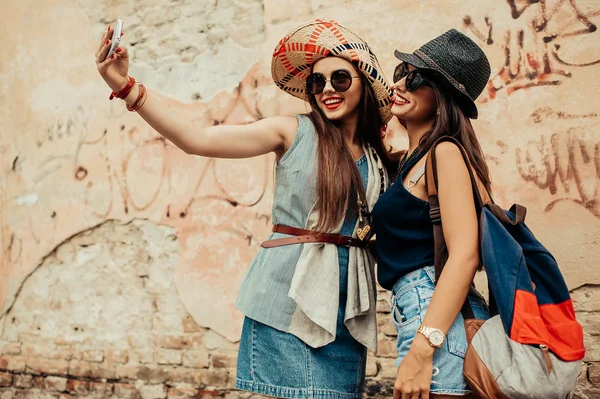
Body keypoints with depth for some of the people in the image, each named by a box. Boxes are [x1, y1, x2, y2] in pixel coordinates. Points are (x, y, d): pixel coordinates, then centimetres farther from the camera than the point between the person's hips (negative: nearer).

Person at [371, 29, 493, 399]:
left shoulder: (445, 152, -9)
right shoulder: (412, 158, 16)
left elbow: (465, 254, -19)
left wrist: (421, 351, -24)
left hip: (440, 318, -9)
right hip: (416, 313, 9)